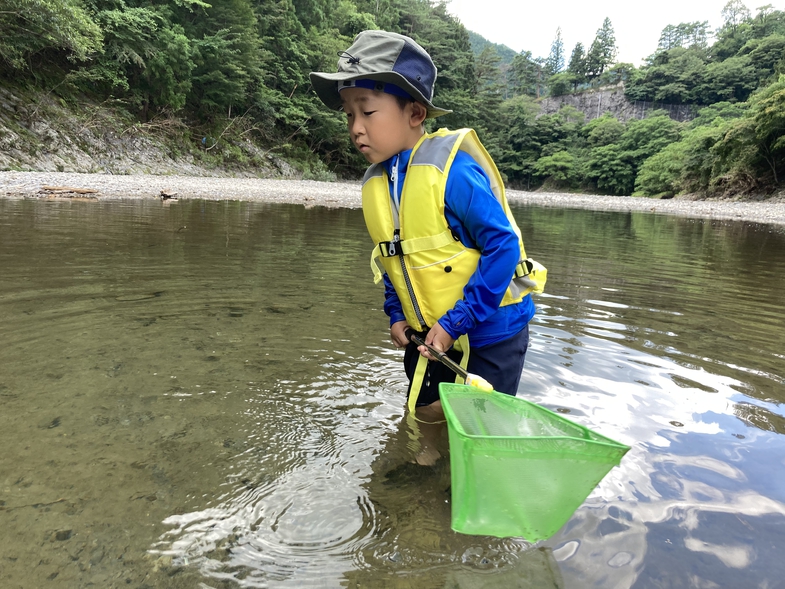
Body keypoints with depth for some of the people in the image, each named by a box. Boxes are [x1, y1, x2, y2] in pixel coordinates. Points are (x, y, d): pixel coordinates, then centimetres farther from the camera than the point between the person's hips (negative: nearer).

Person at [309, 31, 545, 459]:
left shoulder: (453, 171, -25)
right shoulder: (376, 183, -2)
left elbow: (504, 246, -24)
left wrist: (456, 322, -22)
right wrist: (396, 313, 1)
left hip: (490, 328, -6)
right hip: (428, 332, 6)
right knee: (427, 414, 17)